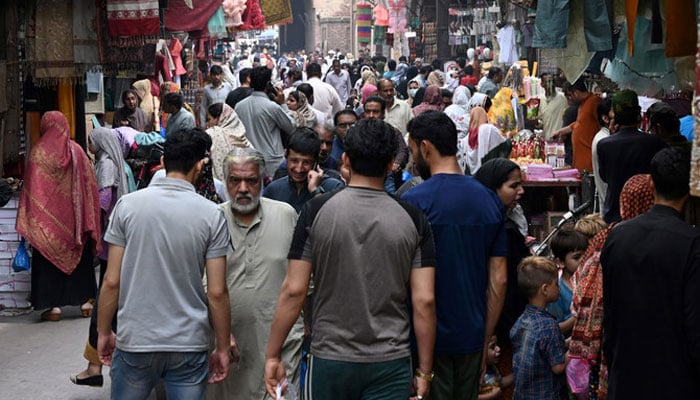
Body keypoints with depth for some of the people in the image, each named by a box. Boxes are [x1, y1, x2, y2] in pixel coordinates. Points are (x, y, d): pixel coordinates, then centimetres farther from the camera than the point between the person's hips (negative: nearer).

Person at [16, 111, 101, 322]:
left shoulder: (38, 152, -9)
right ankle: (85, 300, 14)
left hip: (47, 219, -2)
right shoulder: (76, 150, -1)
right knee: (80, 256, 14)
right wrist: (89, 219, 10)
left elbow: (31, 188, -9)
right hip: (74, 216, 3)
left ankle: (54, 305, 2)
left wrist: (27, 219, -3)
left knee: (49, 258, 5)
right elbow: (90, 183, 2)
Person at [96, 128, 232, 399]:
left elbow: (112, 281, -3)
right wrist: (222, 348, 5)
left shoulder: (128, 205, -4)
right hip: (189, 345, 0)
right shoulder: (212, 215, -6)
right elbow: (217, 293, -5)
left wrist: (104, 332, 10)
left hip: (135, 341, 1)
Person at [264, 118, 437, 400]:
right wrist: (424, 370, 2)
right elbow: (424, 301, -6)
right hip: (391, 363, 0)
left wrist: (272, 355, 0)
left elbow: (293, 290, -8)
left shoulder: (317, 211, -6)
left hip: (330, 358, 0)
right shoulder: (413, 219, -4)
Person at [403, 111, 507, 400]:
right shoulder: (489, 200, 4)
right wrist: (485, 340, 14)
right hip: (472, 337, 5)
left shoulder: (414, 201, -13)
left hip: (428, 339, -5)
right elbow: (499, 279, 6)